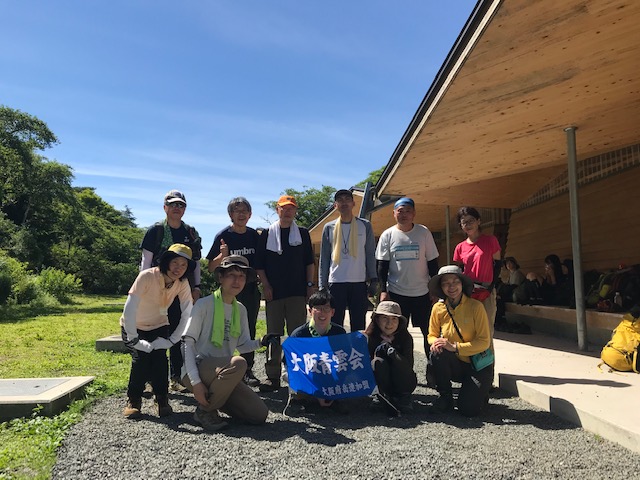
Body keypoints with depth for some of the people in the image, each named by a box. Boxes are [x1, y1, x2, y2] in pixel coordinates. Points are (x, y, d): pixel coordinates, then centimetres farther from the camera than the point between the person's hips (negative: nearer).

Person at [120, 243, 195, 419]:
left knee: (159, 357, -20)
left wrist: (172, 340, -22)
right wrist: (134, 340, -33)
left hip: (159, 326, 3)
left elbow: (187, 314, -17)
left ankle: (162, 399, -1)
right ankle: (133, 400, -1)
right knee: (141, 358, -22)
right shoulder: (147, 276, -30)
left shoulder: (182, 283, -17)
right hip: (134, 327, -2)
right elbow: (129, 309, -34)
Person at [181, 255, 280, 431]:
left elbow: (242, 345, 10)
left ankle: (213, 399, 13)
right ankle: (205, 410, -12)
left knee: (259, 414, -9)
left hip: (223, 373, 6)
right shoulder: (204, 304, -7)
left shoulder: (241, 309, 11)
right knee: (238, 363, -35)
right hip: (196, 370, -6)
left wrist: (260, 343, -13)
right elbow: (187, 342, -11)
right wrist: (195, 381, -19)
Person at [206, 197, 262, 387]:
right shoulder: (223, 236, -5)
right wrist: (222, 255, -22)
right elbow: (211, 267, -5)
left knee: (249, 331, 9)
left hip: (251, 290, 4)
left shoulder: (254, 236, 7)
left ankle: (247, 370, 18)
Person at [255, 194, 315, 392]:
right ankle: (272, 376, 10)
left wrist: (310, 285, 3)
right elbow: (260, 264, 6)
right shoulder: (267, 234, 8)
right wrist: (266, 286, -3)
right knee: (273, 334, 5)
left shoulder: (303, 233, 10)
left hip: (297, 292, 0)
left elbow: (309, 262, 11)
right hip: (274, 292, 0)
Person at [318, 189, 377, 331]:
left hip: (359, 283, 0)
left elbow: (370, 254, 6)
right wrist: (322, 285, 2)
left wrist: (373, 280, -1)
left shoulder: (365, 226, 5)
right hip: (336, 283, 0)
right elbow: (324, 258, 8)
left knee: (358, 326, 7)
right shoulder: (329, 228, 6)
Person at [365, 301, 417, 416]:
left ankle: (403, 398, -2)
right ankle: (386, 399, -12)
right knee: (378, 362, -30)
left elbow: (408, 366, -20)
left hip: (402, 384, 1)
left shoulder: (405, 338, -10)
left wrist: (391, 351, -31)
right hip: (378, 383, 0)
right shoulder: (369, 338, -11)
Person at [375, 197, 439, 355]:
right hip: (396, 293, 0)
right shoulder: (387, 235, -1)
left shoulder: (424, 232, -1)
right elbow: (382, 265, 0)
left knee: (429, 331, 8)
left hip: (422, 292, 0)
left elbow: (432, 262, 3)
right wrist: (383, 291, -6)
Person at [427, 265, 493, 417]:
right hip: (456, 365, 3)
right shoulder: (438, 308, -6)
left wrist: (454, 347, -28)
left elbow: (484, 342, -18)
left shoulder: (475, 306, -16)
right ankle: (445, 398, -8)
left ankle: (480, 394, 19)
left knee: (468, 409, -18)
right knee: (436, 352, -30)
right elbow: (432, 335, 5)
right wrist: (436, 342, -20)